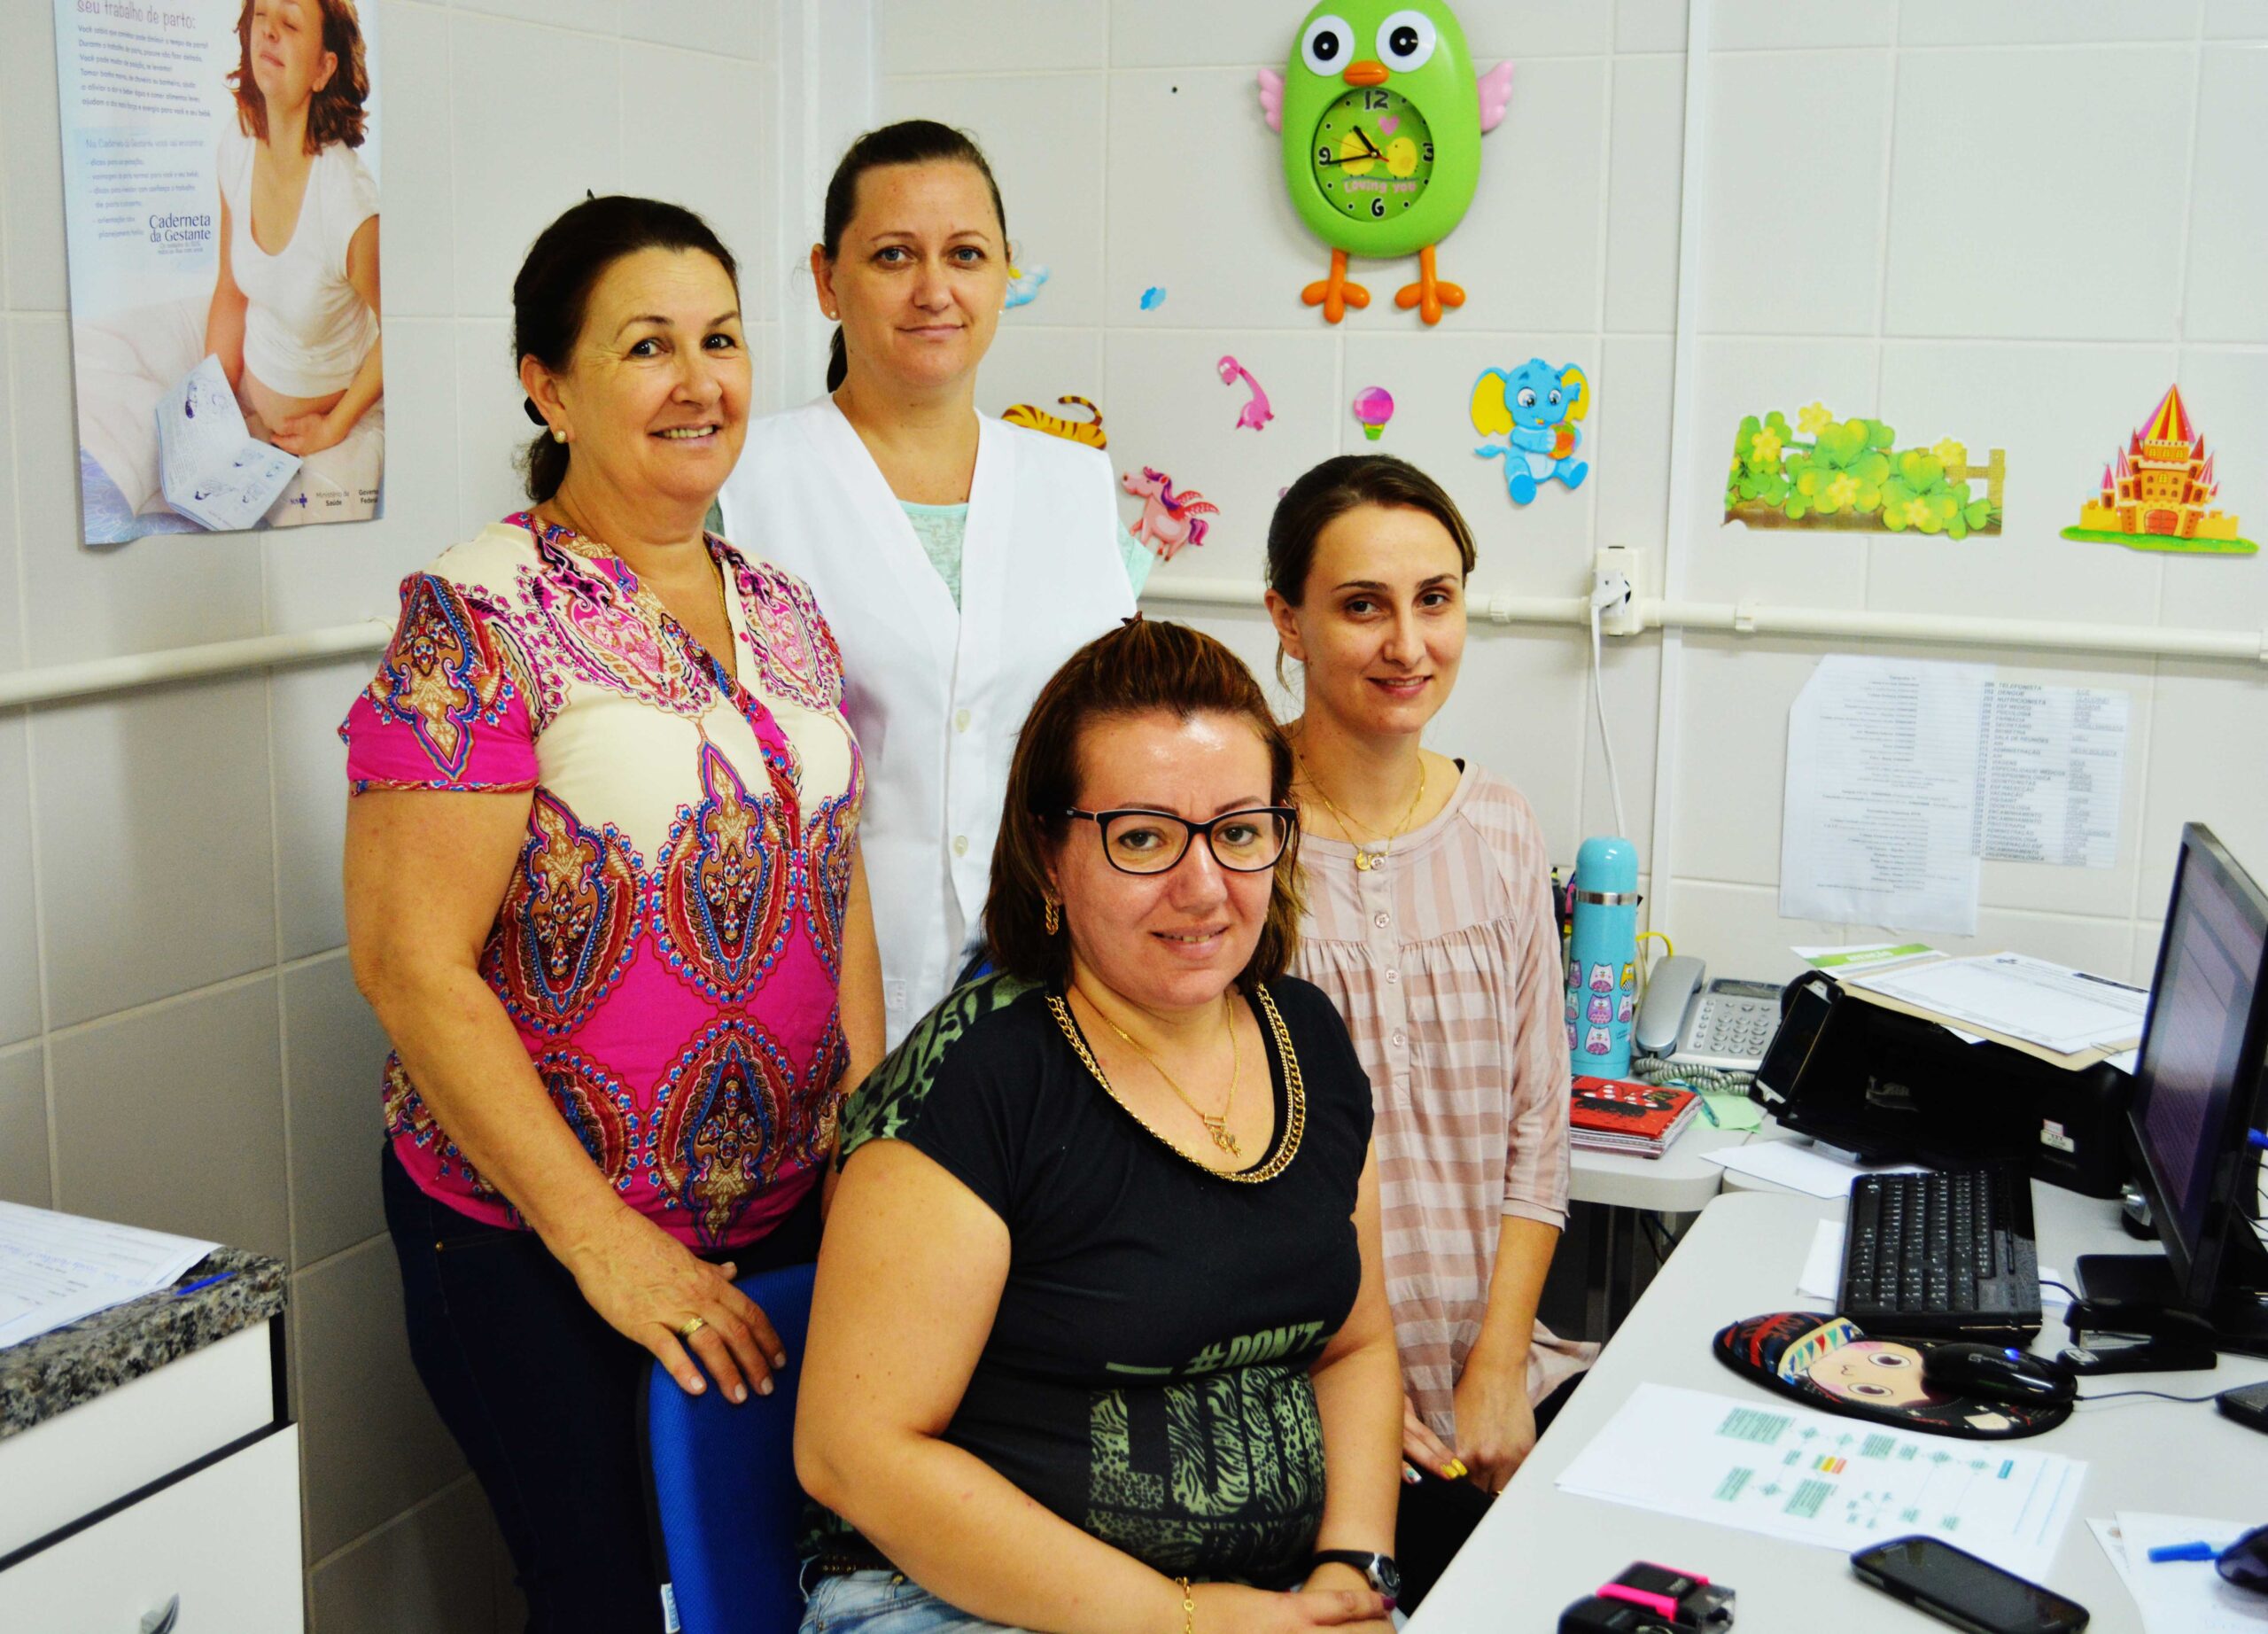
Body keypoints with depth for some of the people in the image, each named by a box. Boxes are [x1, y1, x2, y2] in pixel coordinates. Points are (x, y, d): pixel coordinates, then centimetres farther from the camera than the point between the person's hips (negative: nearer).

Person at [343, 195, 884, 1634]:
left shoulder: (785, 618, 7)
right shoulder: (482, 619, -14)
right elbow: (412, 964, -18)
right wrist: (606, 1243, -17)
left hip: (788, 1225, 6)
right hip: (534, 1245, -5)